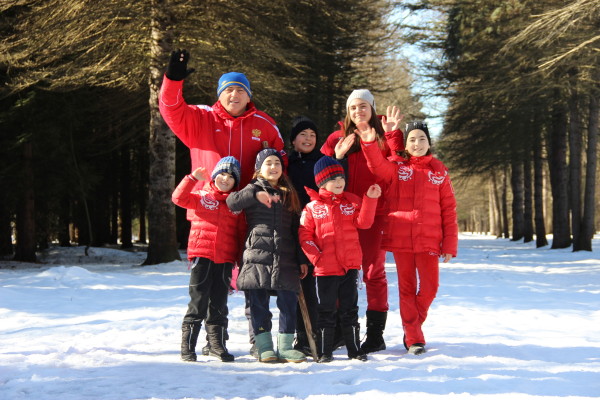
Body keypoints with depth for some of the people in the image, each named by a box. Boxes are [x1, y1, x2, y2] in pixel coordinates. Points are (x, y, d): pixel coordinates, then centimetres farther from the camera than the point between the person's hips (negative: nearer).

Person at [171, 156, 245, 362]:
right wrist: (192, 178, -18)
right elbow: (179, 198, -8)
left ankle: (217, 344, 21)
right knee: (198, 303, -3)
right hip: (201, 256, -3)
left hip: (225, 260, 3)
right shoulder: (201, 197, 6)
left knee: (219, 305, 11)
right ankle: (187, 346, 3)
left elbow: (241, 233, 10)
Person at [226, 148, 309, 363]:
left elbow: (296, 229, 18)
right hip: (257, 257, -3)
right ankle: (264, 347, 6)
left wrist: (302, 259, 14)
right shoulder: (254, 188, 8)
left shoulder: (289, 194, 18)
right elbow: (231, 202, -11)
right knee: (259, 303, -1)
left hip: (285, 259, 3)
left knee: (288, 301, -1)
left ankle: (285, 346, 7)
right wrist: (256, 195, -25)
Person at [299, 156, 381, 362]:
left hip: (350, 266, 2)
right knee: (326, 311, 5)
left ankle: (355, 349, 17)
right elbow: (304, 236, -2)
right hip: (325, 268, -2)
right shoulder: (312, 207, 0)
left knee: (350, 309, 10)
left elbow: (364, 222, -5)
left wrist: (370, 199, -16)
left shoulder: (352, 201, 7)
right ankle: (324, 351, 13)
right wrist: (316, 257, -13)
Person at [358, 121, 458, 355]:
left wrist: (449, 244, 0)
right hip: (400, 238, -1)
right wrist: (369, 143, -37)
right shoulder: (396, 167, 5)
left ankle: (414, 325, 25)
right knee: (407, 287, 5)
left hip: (428, 240, 1)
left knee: (429, 286, 0)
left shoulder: (439, 171, 7)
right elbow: (377, 165, -18)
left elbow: (449, 210, 5)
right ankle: (413, 338, 13)